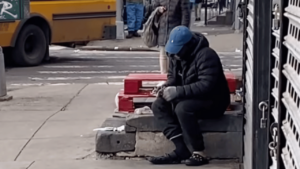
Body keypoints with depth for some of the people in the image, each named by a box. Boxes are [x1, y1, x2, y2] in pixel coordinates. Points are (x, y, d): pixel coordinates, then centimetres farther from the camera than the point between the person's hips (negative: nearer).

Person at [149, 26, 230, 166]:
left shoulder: (206, 55, -23)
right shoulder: (177, 55, 4)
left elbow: (206, 85, -31)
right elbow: (172, 77, 15)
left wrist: (178, 91, -32)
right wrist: (167, 87, -9)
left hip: (213, 101, -9)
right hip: (190, 99, 9)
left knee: (183, 108, -35)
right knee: (158, 106, -11)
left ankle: (198, 153, -24)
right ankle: (182, 148, -21)